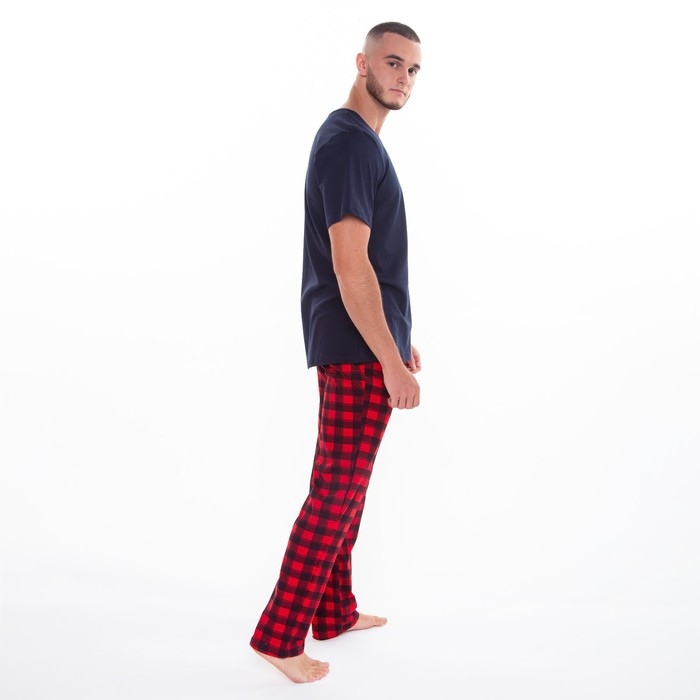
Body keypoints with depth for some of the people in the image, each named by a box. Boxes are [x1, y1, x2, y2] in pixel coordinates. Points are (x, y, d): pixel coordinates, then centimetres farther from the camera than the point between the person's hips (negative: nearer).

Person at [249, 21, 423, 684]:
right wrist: (390, 362, -21)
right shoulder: (348, 142, -15)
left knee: (344, 488, 16)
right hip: (357, 352, -10)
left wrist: (398, 338, 23)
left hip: (360, 346, 10)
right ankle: (279, 636, 5)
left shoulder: (362, 141, 17)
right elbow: (349, 267, -22)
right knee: (337, 492, -5)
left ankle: (334, 613, 30)